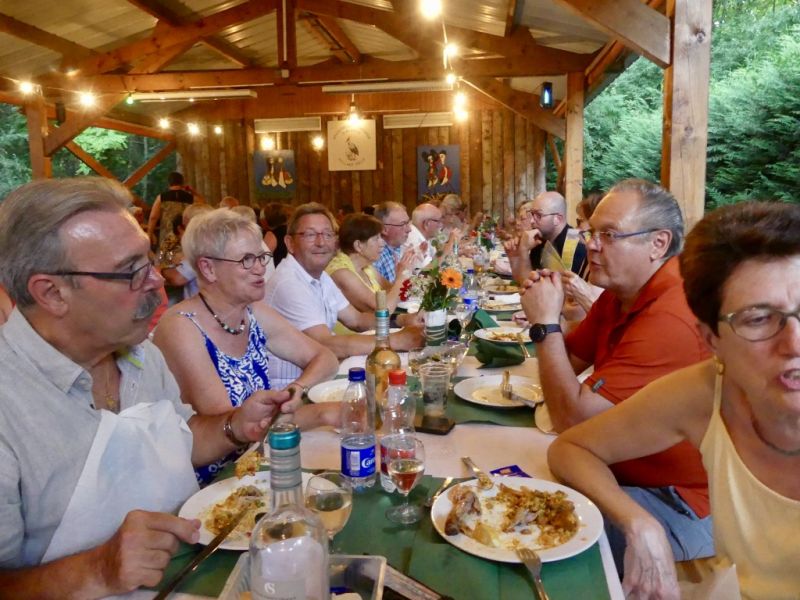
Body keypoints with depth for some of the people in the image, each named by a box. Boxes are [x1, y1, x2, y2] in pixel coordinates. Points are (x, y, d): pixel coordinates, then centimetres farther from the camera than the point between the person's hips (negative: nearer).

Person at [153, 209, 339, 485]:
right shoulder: (180, 328, -18)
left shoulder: (255, 314, 1)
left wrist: (299, 387, -15)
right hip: (204, 483, -6)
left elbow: (324, 357, 6)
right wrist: (320, 412, -29)